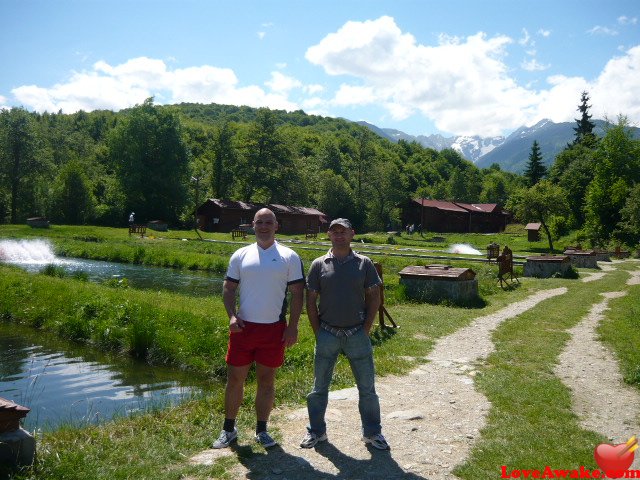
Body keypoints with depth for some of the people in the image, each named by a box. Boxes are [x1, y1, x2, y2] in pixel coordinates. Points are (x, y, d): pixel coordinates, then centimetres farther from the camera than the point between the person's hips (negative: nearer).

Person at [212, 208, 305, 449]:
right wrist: (232, 315, -9)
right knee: (235, 379, 8)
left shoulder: (289, 257, 0)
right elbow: (228, 288, 7)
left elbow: (297, 293, -1)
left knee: (267, 380, 9)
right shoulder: (241, 255, 5)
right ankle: (228, 429, 24)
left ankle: (261, 430, 24)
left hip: (274, 329, -1)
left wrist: (292, 327, -7)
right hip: (243, 327, 1)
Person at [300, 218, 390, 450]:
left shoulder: (364, 263, 0)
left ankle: (372, 432, 25)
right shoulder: (319, 265, 0)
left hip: (357, 335, 0)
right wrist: (318, 332, -2)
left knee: (367, 387, 8)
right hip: (327, 335, 0)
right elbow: (311, 301, 2)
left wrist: (366, 330, -3)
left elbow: (374, 298, 3)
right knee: (320, 386, 11)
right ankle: (316, 430, 28)